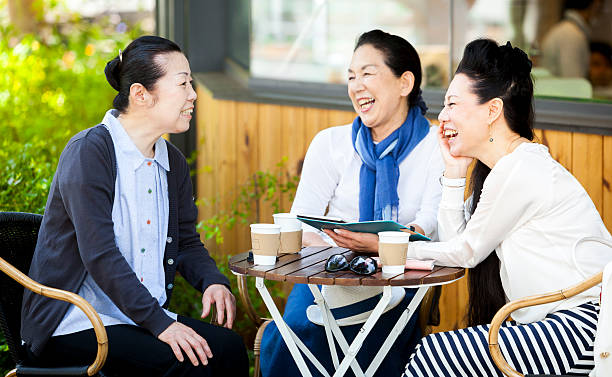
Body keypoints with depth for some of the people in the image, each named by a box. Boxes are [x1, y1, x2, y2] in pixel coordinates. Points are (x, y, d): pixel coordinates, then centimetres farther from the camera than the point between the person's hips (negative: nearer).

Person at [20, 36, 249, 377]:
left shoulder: (172, 162, 11)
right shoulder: (88, 152, -14)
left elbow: (187, 243, 16)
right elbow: (100, 255, -21)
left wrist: (214, 282, -8)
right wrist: (160, 324, -26)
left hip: (144, 316, 7)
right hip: (72, 326, -7)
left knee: (229, 346, -18)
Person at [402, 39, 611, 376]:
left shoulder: (521, 170, -14)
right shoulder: (500, 166, 16)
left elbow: (467, 253, -5)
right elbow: (454, 240, 15)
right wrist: (454, 172, 11)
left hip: (584, 329, -10)